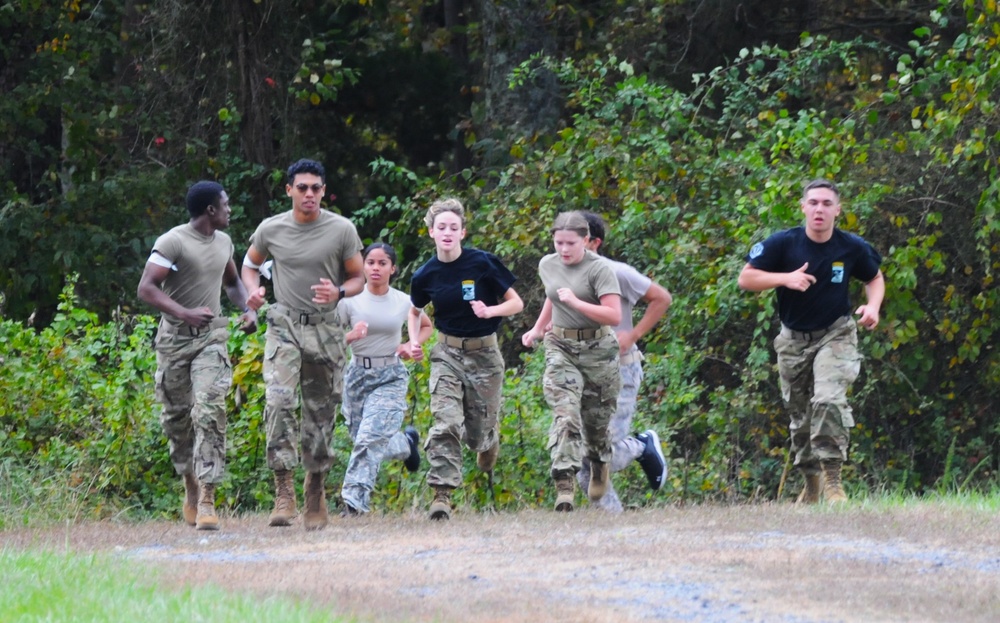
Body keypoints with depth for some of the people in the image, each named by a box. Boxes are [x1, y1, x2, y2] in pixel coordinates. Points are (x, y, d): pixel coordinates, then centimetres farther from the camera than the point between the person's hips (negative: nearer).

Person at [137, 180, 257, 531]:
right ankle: (191, 483, 29)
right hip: (175, 337, -3)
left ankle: (206, 500, -21)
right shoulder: (173, 242, -10)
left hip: (211, 337, 3)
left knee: (209, 410, -15)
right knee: (176, 416, 5)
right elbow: (146, 288, -17)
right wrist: (184, 313, -30)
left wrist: (247, 309, 10)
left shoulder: (223, 242, 12)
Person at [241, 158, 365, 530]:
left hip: (325, 328, 1)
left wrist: (338, 293, -16)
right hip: (284, 325, -1)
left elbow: (358, 278, 6)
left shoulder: (342, 230, -2)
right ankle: (284, 493, -24)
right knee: (279, 401, -21)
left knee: (321, 413, 7)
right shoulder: (271, 230, 0)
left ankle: (316, 495, 24)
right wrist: (253, 289, -3)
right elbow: (251, 263, 18)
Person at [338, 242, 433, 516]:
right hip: (358, 373, 2)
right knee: (376, 442, 8)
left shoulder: (403, 303, 0)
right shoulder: (351, 301, -4)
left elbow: (426, 326, 18)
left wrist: (410, 345, 0)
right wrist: (351, 336, -25)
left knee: (371, 439, -18)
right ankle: (407, 442, 41)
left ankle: (355, 498, -15)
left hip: (390, 377, -1)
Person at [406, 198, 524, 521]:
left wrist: (490, 311, -23)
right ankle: (442, 494, -20)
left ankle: (490, 446, 45)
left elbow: (516, 303, -3)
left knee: (479, 432, 7)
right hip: (447, 354, 1)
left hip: (484, 353, -1)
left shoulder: (483, 263, -10)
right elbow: (415, 311, 18)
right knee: (445, 423, -18)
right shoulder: (426, 275, -2)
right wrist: (414, 339, -1)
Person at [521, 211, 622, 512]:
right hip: (561, 348, 3)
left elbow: (614, 315, -20)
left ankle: (600, 465, 43)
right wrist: (537, 329, 32)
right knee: (565, 412, -16)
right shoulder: (547, 265, 6)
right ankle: (565, 484, -25)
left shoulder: (599, 269, -13)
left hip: (597, 350, -3)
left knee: (596, 418, 9)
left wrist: (576, 303, -26)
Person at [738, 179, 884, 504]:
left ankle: (833, 480, -23)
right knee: (800, 415, 11)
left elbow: (875, 278, 9)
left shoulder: (852, 248, -9)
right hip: (793, 339, 2)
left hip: (835, 334, -2)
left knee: (828, 400, -25)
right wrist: (786, 278, -26)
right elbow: (745, 278, -11)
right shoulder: (783, 244, -13)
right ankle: (811, 482, 30)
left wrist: (873, 305, -12)